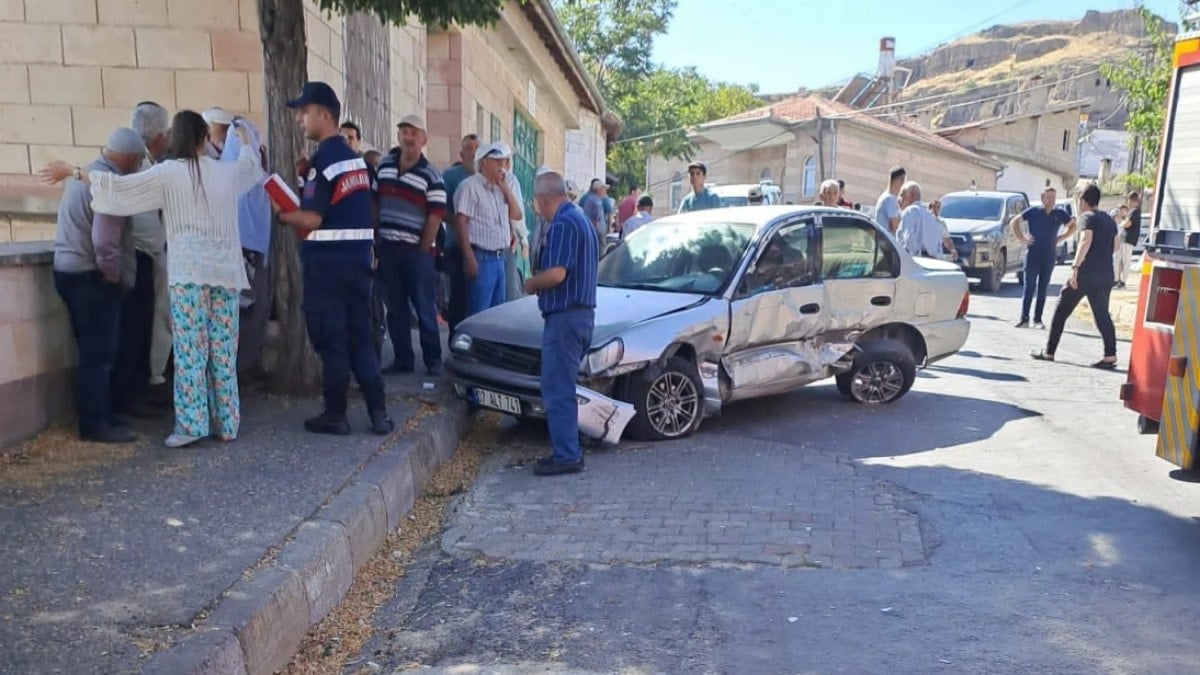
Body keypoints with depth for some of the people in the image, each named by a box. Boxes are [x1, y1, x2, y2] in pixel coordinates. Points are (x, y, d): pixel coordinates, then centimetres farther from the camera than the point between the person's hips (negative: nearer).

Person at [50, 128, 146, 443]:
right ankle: (94, 424, 4)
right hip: (91, 276, -10)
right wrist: (117, 275, -11)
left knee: (94, 350, 17)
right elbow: (105, 241, -25)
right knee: (99, 353, -3)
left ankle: (101, 414, 26)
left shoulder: (84, 174, 14)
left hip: (69, 269, 10)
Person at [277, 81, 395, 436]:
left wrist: (278, 213, -2)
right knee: (360, 337, 10)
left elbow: (312, 219, -17)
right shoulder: (357, 158, 14)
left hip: (328, 261, -8)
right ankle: (379, 413, 10)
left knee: (330, 340, 1)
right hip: (358, 256, 8)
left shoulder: (323, 159, -13)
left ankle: (335, 415, 9)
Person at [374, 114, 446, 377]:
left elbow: (435, 216, -9)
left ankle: (433, 360, 12)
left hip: (416, 250, -5)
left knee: (424, 308, 1)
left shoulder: (431, 175, -5)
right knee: (395, 308, 9)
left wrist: (423, 251, -10)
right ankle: (402, 359, 18)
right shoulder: (384, 166, 10)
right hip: (386, 248, 5)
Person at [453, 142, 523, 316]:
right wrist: (469, 258, -21)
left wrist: (505, 187, 7)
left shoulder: (498, 189, 17)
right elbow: (460, 222, -15)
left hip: (499, 258, 9)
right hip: (481, 259, -8)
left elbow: (517, 214, 18)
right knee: (478, 314, -6)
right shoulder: (470, 186, -8)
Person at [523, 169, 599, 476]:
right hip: (583, 311, 10)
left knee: (557, 389, -5)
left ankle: (566, 455, -1)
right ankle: (567, 448, 23)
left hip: (564, 316, -10)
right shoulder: (583, 220, 18)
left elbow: (556, 274, -25)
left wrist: (531, 283, -5)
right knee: (562, 387, 17)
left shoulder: (562, 224, -15)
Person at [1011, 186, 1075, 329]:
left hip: (1049, 258, 3)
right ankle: (1024, 319, -4)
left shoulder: (1060, 214, 6)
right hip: (1032, 256, -3)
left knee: (1042, 289, 6)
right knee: (1029, 288, -5)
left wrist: (1062, 238, 6)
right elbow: (1013, 222, 3)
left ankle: (1038, 319, 11)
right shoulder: (1033, 211, -1)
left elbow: (1073, 226, 20)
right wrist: (1022, 237, -5)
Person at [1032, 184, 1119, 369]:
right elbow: (1115, 245, 26)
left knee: (1061, 311, 3)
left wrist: (1075, 267, -26)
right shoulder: (1109, 220, 18)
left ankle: (1049, 352, 7)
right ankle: (1110, 356, -4)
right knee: (1102, 314, 9)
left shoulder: (1087, 217, -6)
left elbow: (1086, 240, -21)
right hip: (1106, 275, 7)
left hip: (1086, 273, -7)